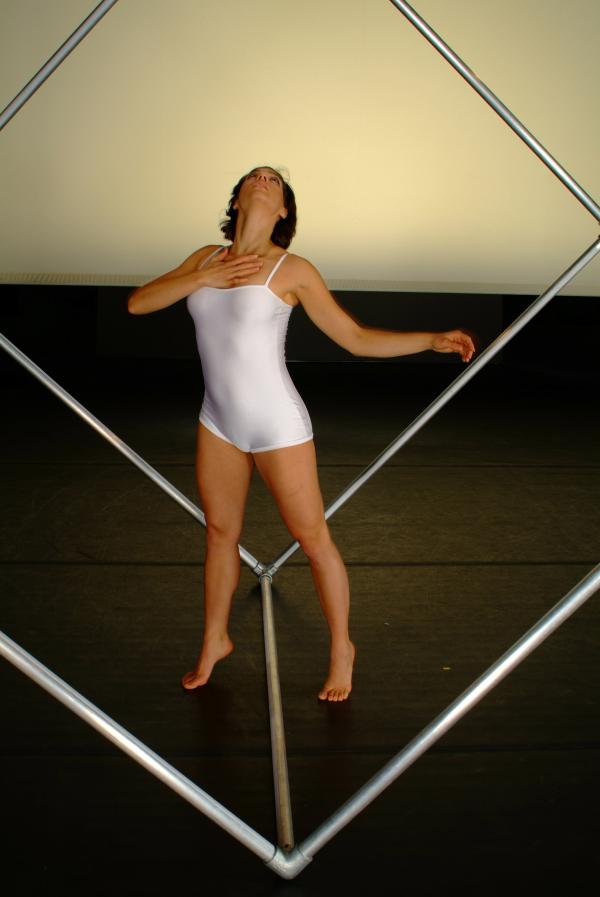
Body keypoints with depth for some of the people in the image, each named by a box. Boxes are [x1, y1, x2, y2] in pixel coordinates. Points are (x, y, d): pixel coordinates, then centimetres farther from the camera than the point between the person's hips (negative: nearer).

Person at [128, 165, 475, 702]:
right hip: (218, 423, 5)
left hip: (278, 426, -5)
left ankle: (342, 648, 26)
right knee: (220, 532, 18)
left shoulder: (293, 270, -11)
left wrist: (434, 340, -19)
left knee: (312, 538, 5)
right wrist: (204, 278, -15)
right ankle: (214, 641, 38)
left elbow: (357, 339, -8)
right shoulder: (206, 258, 3)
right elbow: (137, 303, -2)